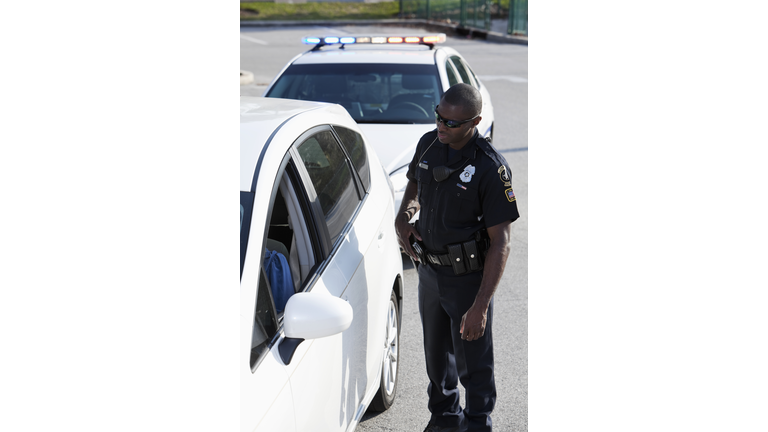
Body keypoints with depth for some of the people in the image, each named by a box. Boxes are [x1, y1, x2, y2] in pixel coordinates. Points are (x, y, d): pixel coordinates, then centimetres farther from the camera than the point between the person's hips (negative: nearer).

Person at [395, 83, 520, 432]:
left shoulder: (490, 167, -23)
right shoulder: (428, 144, -4)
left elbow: (500, 240, -21)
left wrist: (481, 306, -25)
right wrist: (403, 216, -5)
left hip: (468, 277, -6)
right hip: (429, 270, 6)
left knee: (473, 362, 7)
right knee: (437, 353, 23)